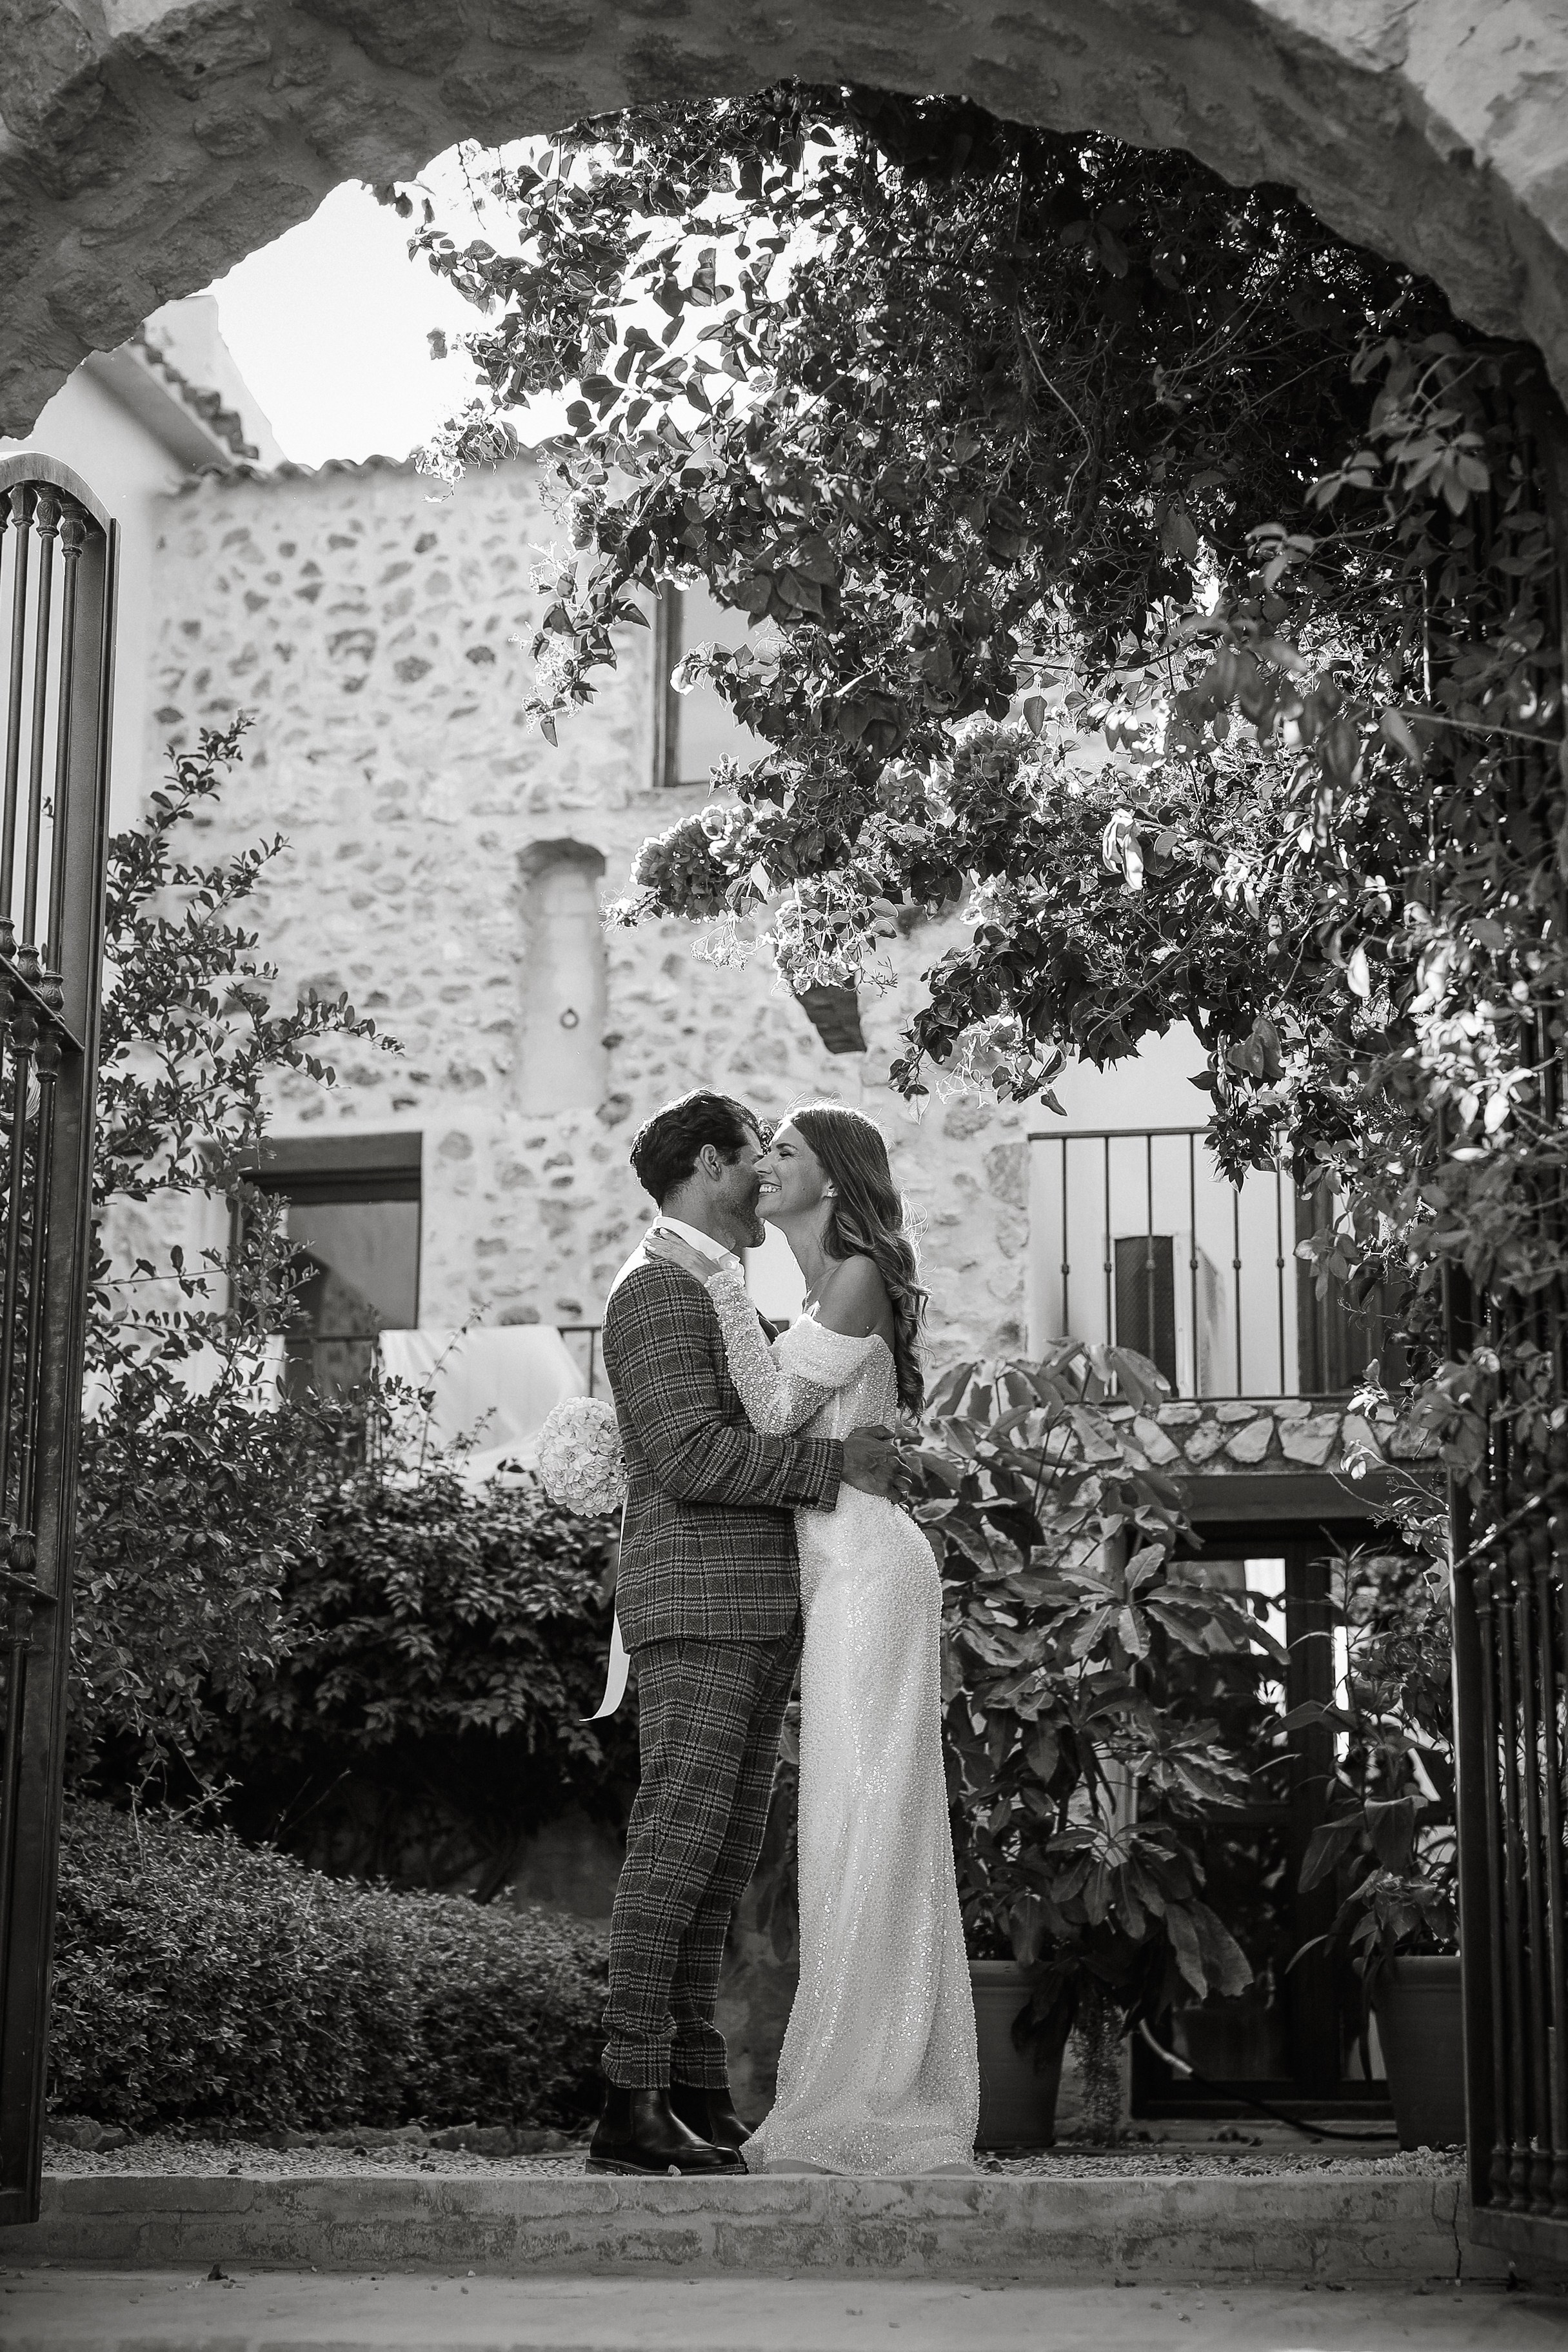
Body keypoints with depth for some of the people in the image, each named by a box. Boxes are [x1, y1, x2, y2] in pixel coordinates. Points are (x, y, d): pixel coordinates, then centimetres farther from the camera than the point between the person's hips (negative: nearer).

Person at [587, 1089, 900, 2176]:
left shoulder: (720, 1294, 25)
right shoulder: (661, 1287, -8)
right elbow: (692, 1457, -18)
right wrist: (833, 1462, -15)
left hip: (760, 1609, 10)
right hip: (697, 1606, -10)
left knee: (726, 1852, 6)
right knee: (679, 1841, -12)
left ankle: (697, 2089, 8)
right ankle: (629, 2106, -13)